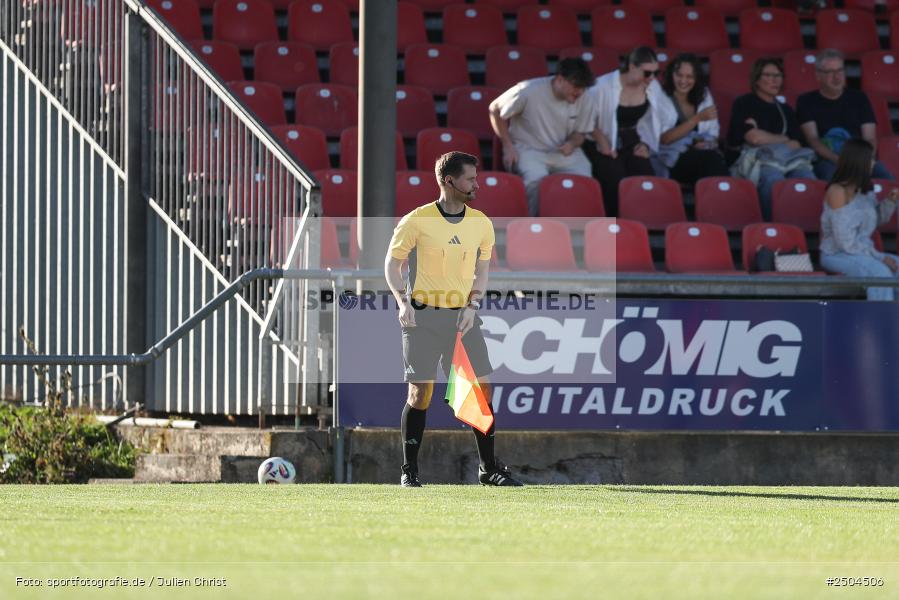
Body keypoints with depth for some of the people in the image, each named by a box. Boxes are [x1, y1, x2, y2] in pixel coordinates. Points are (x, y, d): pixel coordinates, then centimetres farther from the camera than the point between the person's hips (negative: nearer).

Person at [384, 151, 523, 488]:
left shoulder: (481, 223, 4)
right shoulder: (417, 221, -7)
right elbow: (392, 262, 2)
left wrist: (472, 305, -1)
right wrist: (403, 301, -11)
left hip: (463, 317, 4)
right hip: (423, 315, -4)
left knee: (482, 389, 0)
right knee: (420, 393, -4)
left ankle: (489, 468, 11)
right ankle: (409, 470, 7)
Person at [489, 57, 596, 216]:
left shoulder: (584, 101, -6)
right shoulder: (529, 92, -18)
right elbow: (495, 110, -4)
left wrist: (572, 143, -14)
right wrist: (508, 146, -7)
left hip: (564, 151, 4)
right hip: (529, 149, -4)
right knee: (538, 180, -35)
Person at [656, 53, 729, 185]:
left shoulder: (704, 95, 17)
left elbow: (713, 133, 18)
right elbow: (664, 138, -9)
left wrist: (708, 142, -7)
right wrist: (698, 118, -15)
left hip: (702, 153, 4)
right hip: (673, 161, -4)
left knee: (716, 159, -34)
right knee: (712, 159, -35)